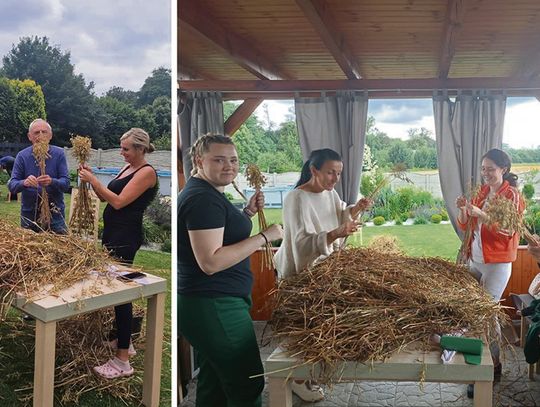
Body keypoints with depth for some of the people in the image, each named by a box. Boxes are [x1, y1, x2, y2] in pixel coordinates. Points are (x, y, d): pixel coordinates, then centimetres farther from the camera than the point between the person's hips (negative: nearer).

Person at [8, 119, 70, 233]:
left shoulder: (59, 154, -3)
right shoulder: (22, 156, -2)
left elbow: (66, 184, -8)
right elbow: (11, 186, -6)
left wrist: (52, 182, -30)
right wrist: (24, 183, -28)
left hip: (55, 212, -1)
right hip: (29, 213, 1)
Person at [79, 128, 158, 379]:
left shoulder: (146, 172, -12)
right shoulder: (127, 168, 15)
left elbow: (119, 201, -19)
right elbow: (105, 197, 15)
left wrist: (93, 180, -16)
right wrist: (91, 179, 2)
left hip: (125, 237, -10)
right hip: (113, 232, 10)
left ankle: (122, 361, -4)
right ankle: (124, 341, 31)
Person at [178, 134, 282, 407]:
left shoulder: (204, 192, 13)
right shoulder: (203, 198, -19)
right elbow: (210, 262, -27)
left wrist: (248, 212, 10)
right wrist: (264, 236, -22)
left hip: (208, 304, 11)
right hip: (215, 307, -11)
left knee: (212, 384, 20)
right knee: (249, 385, -1)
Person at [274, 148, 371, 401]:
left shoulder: (330, 193, 1)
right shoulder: (296, 198, -24)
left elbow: (341, 216, 17)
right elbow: (303, 242, -29)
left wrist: (356, 209, -4)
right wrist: (336, 234, -42)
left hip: (323, 267, 8)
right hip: (300, 270, -8)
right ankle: (299, 380, 16)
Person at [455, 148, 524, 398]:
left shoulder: (511, 195, -9)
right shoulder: (481, 192, 10)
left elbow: (507, 232, -16)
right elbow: (464, 225, 11)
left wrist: (481, 214, -26)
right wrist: (463, 210, -9)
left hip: (496, 263, -6)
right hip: (475, 259, 6)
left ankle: (492, 366, 6)